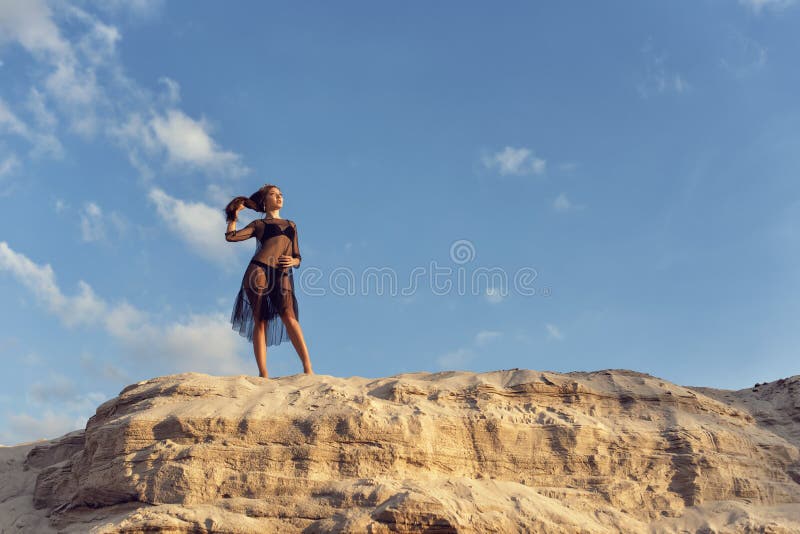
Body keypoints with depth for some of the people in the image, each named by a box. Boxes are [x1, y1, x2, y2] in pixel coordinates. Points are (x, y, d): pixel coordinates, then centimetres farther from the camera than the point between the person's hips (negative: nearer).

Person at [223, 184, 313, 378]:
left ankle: (308, 368, -30)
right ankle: (263, 374, -14)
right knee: (260, 321, -9)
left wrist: (293, 261, 3)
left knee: (289, 316, -21)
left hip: (283, 276, 2)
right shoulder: (259, 224, 19)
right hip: (259, 271, -1)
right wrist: (234, 214, 18)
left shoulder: (291, 225, 29)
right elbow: (231, 236, 5)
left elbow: (298, 258, 25)